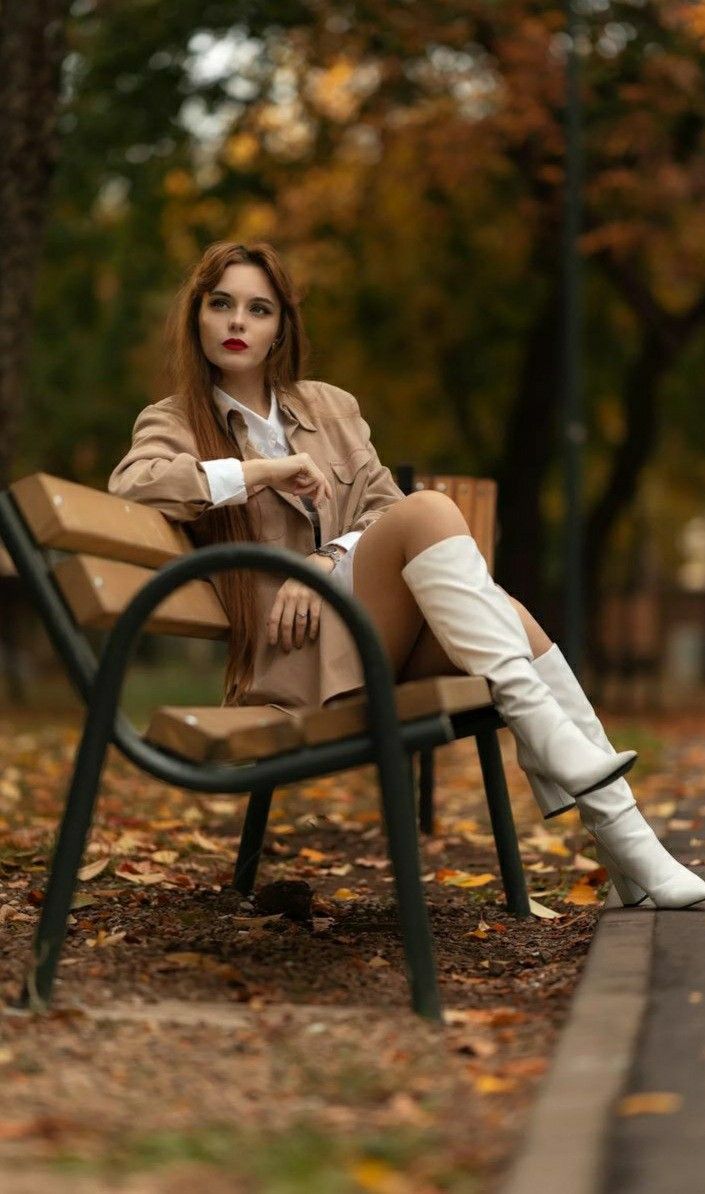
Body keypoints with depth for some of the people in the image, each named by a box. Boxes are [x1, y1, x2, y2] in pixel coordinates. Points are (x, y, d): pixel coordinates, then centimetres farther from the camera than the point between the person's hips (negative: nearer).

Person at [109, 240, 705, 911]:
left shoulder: (330, 409, 23)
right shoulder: (175, 423, 10)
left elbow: (382, 507, 11)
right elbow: (132, 484, -13)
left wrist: (326, 560, -9)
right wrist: (263, 472, -14)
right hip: (296, 655, -5)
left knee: (506, 619, -28)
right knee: (429, 509, -29)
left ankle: (631, 857, -32)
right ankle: (547, 733, -38)